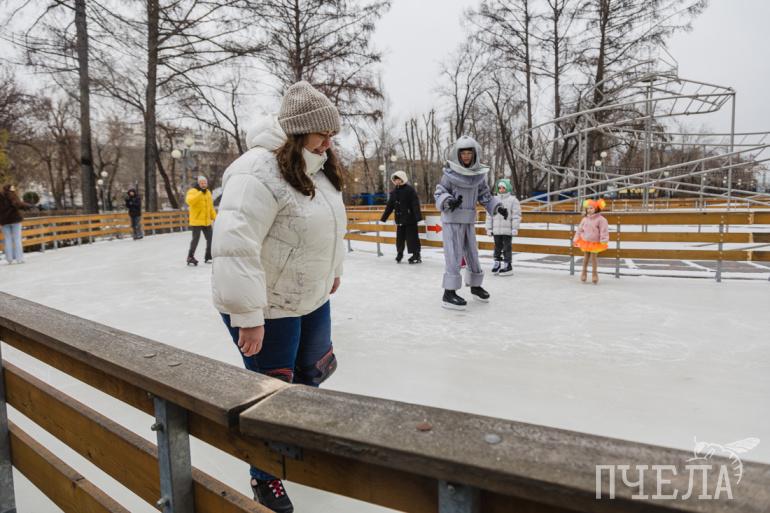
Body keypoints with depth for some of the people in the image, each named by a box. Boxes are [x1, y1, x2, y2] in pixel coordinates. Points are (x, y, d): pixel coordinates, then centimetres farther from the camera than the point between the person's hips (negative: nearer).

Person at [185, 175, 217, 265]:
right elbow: (189, 201, -29)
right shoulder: (192, 191, -8)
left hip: (207, 221, 7)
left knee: (210, 239, 11)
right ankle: (190, 258, 1)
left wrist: (214, 217, 16)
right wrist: (200, 192, -31)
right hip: (196, 221, -7)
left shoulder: (208, 192, 14)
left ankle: (208, 257, 24)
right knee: (195, 239, -9)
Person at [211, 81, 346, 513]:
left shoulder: (321, 169, 3)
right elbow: (235, 247, -32)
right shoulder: (259, 173, -26)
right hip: (266, 306, -8)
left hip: (312, 298, 8)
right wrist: (248, 316, -31)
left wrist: (334, 269, 25)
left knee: (319, 367, 21)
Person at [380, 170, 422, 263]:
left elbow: (415, 204, -15)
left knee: (412, 237, -2)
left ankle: (416, 256, 5)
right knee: (399, 237, 11)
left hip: (410, 219, -6)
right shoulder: (394, 192, 9)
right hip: (399, 219, 6)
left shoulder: (410, 189, -9)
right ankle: (399, 253, 26)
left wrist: (418, 216, -23)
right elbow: (389, 206, 13)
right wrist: (383, 218, 13)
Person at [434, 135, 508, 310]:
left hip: (469, 221, 6)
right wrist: (449, 201, -31)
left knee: (472, 253, 15)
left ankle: (475, 286, 33)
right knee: (454, 255, -9)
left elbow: (485, 196, 11)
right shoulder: (450, 173, -11)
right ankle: (448, 294, -6)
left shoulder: (479, 175, 5)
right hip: (452, 219, -6)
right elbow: (439, 193, -11)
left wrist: (498, 207, -2)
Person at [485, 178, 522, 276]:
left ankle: (507, 266, 5)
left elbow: (516, 215, -5)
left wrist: (515, 228, -10)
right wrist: (489, 228, 9)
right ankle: (497, 264, 19)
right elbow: (490, 215, 13)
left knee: (506, 248, -1)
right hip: (496, 229, 4)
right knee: (497, 247, 10)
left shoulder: (513, 200, -1)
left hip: (507, 230, -4)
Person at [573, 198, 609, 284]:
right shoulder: (585, 219, -1)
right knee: (586, 256, 13)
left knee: (593, 257, 2)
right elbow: (580, 229, 7)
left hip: (595, 243, -4)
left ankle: (594, 273, 18)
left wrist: (603, 240, -21)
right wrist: (576, 239, 8)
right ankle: (584, 271, 27)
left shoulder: (600, 219, -14)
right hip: (585, 242, 4)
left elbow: (604, 230, -16)